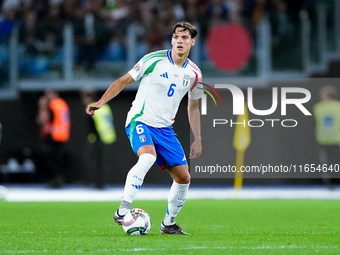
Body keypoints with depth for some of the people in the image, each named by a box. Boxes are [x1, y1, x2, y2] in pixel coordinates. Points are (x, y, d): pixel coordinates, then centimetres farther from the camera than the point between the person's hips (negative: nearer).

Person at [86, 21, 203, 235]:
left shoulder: (194, 73, 6)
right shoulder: (154, 60, -8)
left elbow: (193, 107, 19)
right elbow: (124, 81, -1)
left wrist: (198, 140, 19)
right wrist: (101, 102, -12)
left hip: (165, 128, 6)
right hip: (140, 121, -6)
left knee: (184, 177, 0)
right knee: (148, 157, -35)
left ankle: (168, 224, 21)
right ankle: (123, 211, -35)